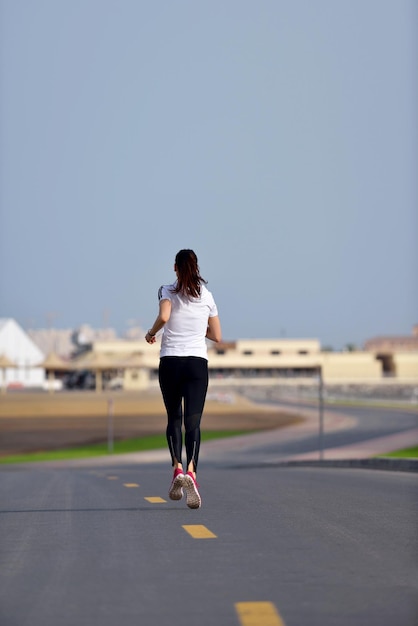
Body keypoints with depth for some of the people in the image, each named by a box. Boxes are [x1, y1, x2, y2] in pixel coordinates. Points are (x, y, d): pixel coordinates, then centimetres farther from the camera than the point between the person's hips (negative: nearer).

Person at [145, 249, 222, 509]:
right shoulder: (206, 295, 8)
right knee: (193, 421, -4)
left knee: (174, 419, 14)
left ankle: (177, 467, -6)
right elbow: (217, 336, 12)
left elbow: (164, 316, -20)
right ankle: (191, 471, -26)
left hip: (170, 361, -1)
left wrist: (152, 332, -1)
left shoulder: (168, 291, 1)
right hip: (197, 362, 1)